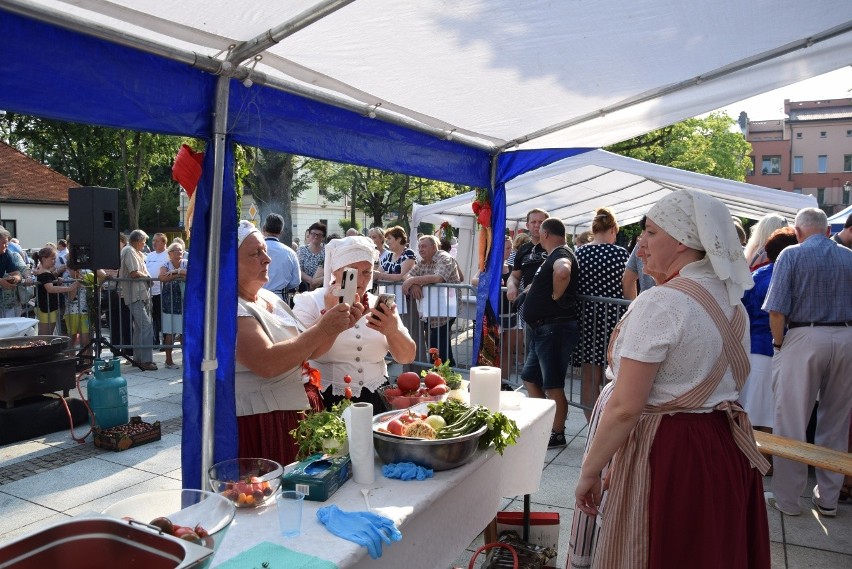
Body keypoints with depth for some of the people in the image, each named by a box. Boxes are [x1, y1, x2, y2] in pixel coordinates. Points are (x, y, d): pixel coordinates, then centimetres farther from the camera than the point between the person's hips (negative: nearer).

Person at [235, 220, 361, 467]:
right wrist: (322, 328, -25)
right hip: (262, 425, -8)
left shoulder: (271, 298, 10)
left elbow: (308, 351, 12)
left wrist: (337, 326, -5)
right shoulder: (230, 307, -16)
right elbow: (266, 364, -27)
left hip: (302, 413, 8)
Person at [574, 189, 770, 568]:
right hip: (727, 449, 9)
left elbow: (625, 408, -23)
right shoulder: (732, 300, 6)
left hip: (668, 454, -8)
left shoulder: (659, 303, -21)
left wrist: (589, 472, -13)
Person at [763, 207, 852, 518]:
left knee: (791, 422, 4)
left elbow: (777, 309, -11)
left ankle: (787, 498, 12)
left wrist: (778, 344, 0)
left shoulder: (791, 255, -5)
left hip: (805, 338, -4)